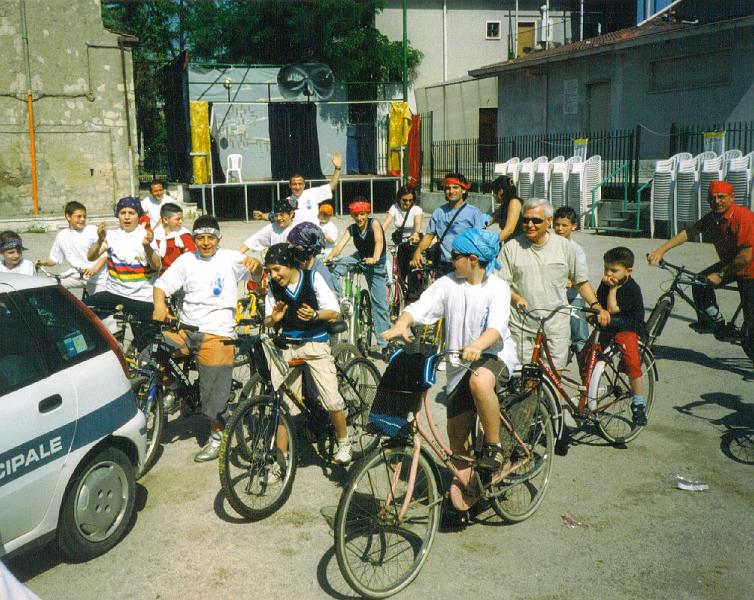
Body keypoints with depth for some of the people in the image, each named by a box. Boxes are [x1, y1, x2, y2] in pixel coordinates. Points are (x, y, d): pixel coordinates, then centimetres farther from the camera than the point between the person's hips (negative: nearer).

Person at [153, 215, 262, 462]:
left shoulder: (230, 259, 1)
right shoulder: (186, 260, 9)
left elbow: (255, 273, -14)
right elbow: (161, 284, 4)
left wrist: (255, 263, -38)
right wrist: (160, 305, -18)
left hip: (217, 332, -3)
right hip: (185, 329, 3)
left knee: (215, 390, 0)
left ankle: (216, 437, 20)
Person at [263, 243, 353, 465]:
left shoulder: (313, 278, -7)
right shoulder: (273, 286, 0)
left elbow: (334, 311, -5)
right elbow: (268, 321, 6)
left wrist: (314, 315, -24)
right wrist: (274, 319, -17)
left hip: (315, 344, -3)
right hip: (288, 346, 3)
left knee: (332, 400, -9)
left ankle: (344, 443, 15)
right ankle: (280, 455, 9)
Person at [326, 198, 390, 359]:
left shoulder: (374, 223, -21)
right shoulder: (352, 229, -9)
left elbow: (379, 241, -38)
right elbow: (340, 245, -22)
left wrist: (375, 258, -57)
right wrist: (330, 257, -42)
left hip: (376, 264, -4)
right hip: (360, 258, 4)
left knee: (380, 304, -3)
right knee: (335, 270, -24)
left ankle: (383, 344, 4)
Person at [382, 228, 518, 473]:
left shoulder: (498, 287, -9)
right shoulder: (448, 283, -1)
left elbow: (497, 326, -25)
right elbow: (419, 307, -12)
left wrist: (477, 346, -46)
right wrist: (401, 324, -34)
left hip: (494, 355, -4)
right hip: (459, 362, 4)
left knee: (480, 382, -39)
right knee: (456, 434, 5)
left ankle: (494, 446, -18)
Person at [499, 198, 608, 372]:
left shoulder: (564, 246, 5)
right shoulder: (512, 247, 1)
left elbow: (581, 281, 11)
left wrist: (596, 306, -2)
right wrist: (516, 298, -19)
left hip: (556, 327, 1)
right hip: (522, 326, -1)